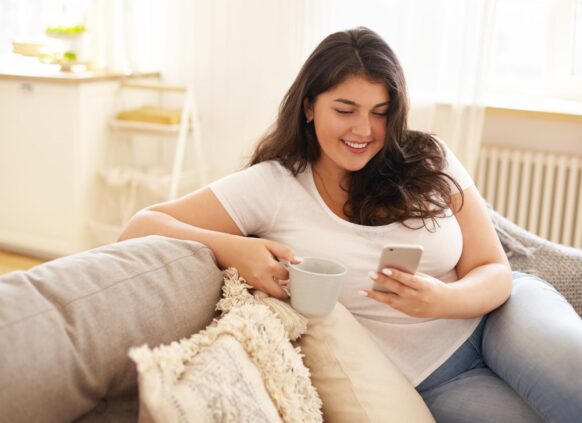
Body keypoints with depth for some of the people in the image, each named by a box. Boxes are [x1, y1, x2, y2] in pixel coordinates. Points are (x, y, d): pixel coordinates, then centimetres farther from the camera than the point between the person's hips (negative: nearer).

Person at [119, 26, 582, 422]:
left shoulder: (429, 161, -3)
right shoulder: (271, 186, -8)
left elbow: (494, 271, -3)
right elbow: (140, 228, -10)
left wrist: (443, 299, -26)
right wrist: (232, 248, -29)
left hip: (495, 315, 2)